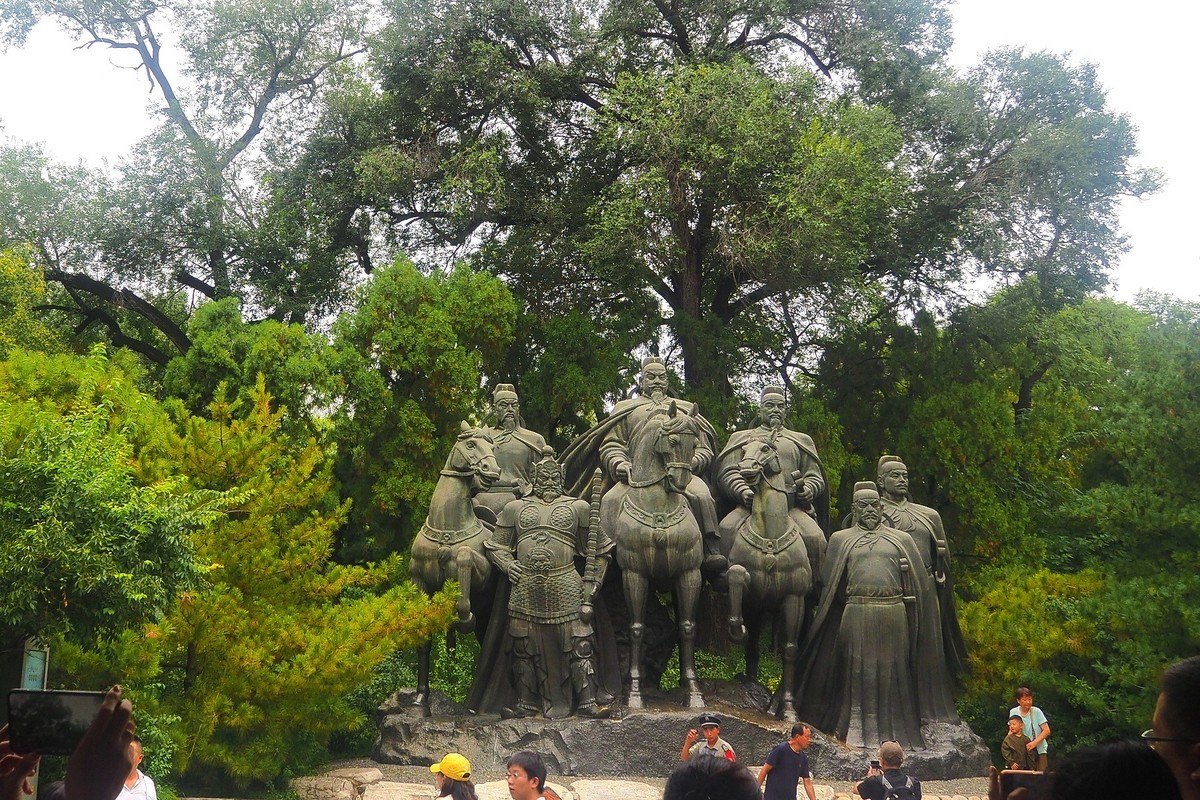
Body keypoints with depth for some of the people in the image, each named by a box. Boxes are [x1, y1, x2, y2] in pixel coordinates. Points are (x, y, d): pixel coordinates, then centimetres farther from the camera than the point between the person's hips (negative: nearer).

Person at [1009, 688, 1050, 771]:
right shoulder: (1013, 712, 1)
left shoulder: (1036, 711, -8)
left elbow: (1046, 731, -8)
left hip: (1039, 750, -2)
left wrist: (1034, 743, -18)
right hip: (1023, 751, 2)